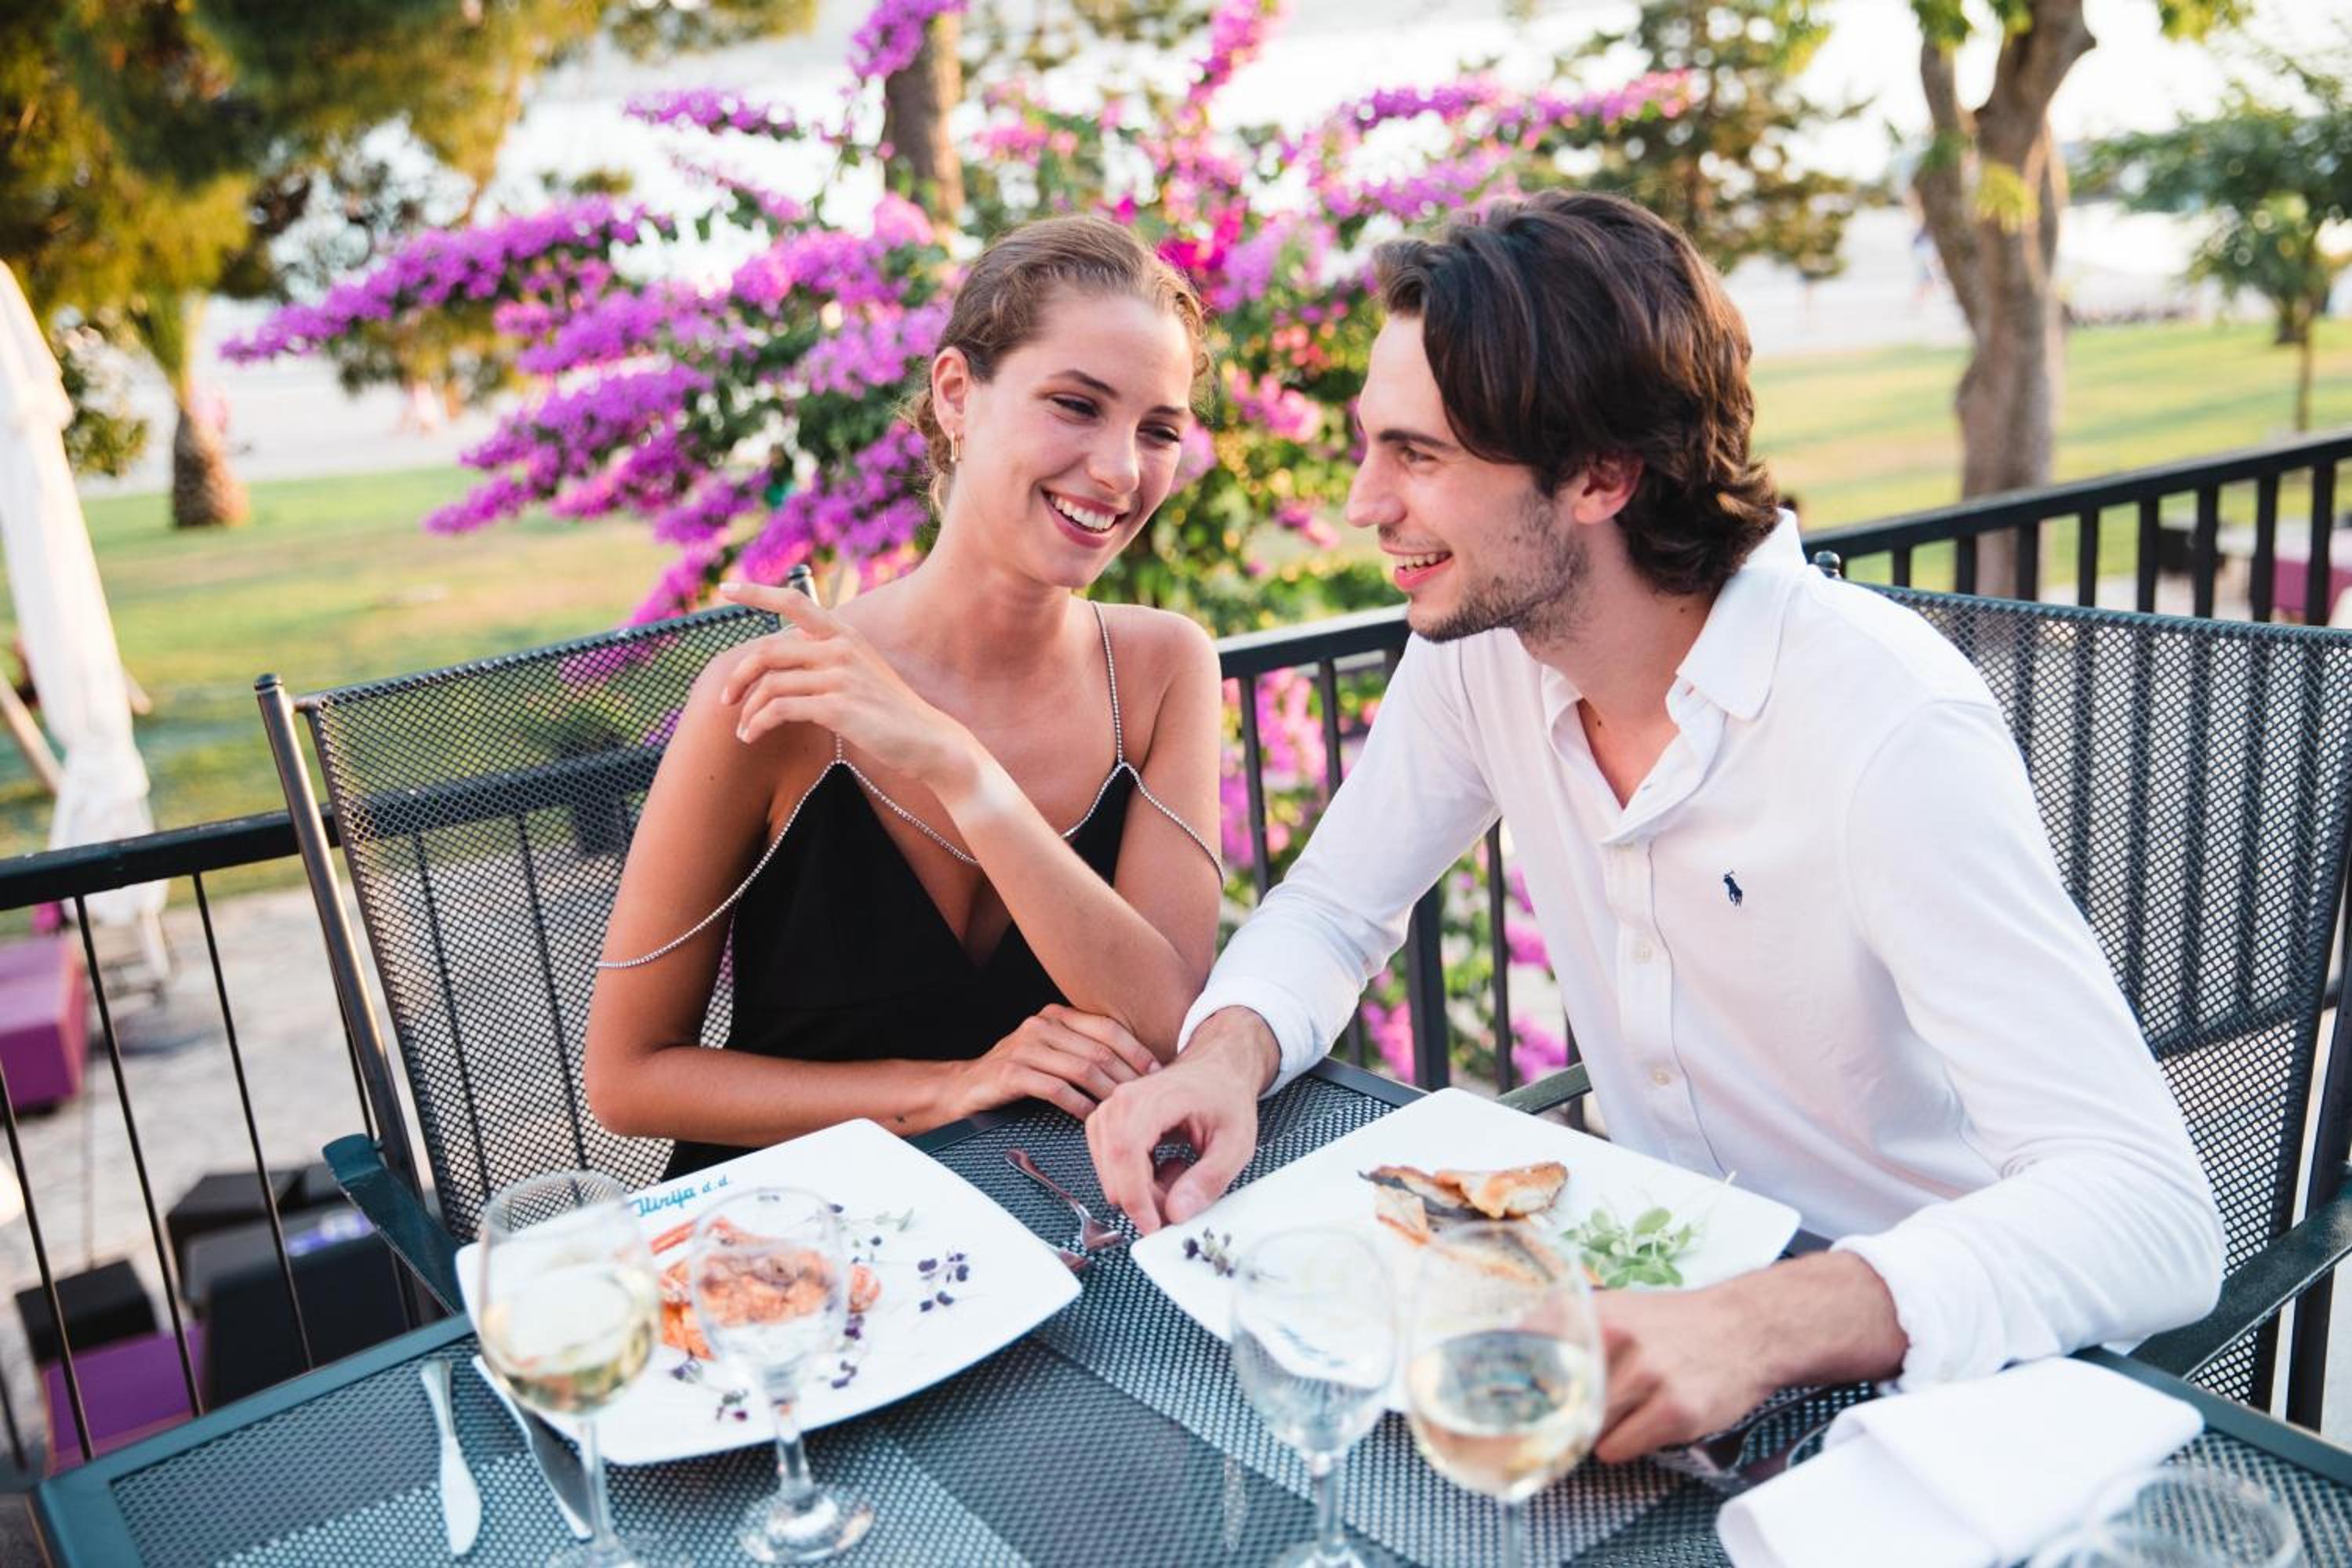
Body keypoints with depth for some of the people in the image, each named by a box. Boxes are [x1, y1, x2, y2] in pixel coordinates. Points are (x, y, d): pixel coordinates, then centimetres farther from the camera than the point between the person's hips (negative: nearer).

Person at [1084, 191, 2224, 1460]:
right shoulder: (1477, 652, -8)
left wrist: (1760, 1328, -46)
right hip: (1655, 1268, 5)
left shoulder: (1888, 725, -26)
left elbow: (2152, 1209, -30)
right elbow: (1330, 910, 4)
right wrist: (1228, 1054, -18)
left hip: (1924, 1357, -5)